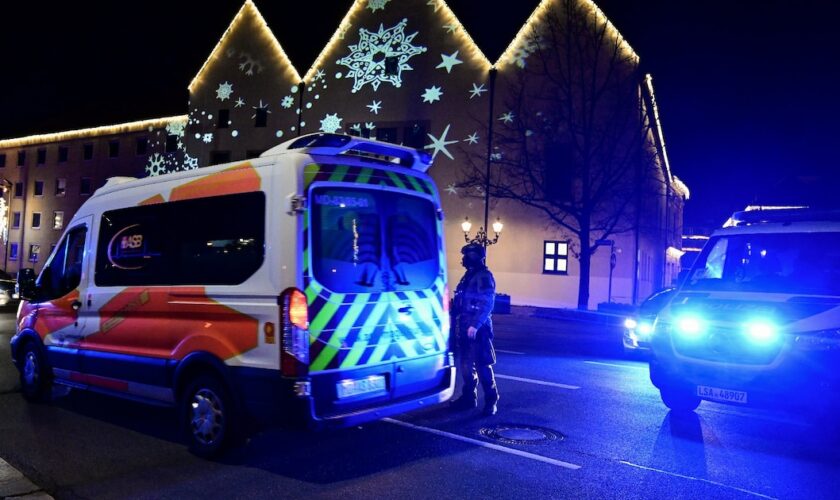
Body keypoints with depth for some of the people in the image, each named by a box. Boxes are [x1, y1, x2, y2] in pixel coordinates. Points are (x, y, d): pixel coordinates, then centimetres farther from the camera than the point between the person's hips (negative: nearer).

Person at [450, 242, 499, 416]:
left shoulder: (484, 276, -13)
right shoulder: (469, 275, 15)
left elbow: (487, 304, -20)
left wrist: (475, 325, -24)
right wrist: (456, 322, 17)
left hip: (477, 329, -9)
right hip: (465, 328, 9)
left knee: (482, 365, -4)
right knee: (466, 365, 14)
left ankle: (491, 400, 6)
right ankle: (469, 397, 24)